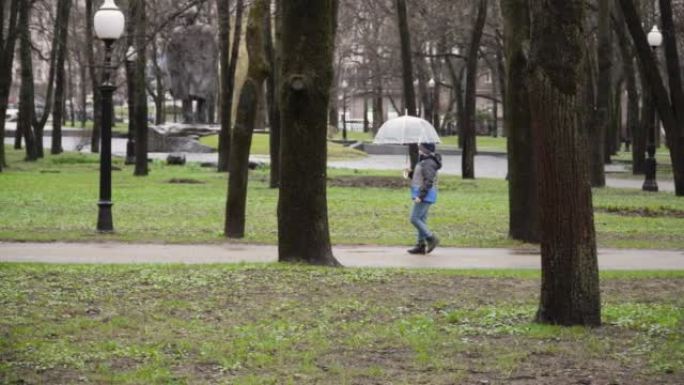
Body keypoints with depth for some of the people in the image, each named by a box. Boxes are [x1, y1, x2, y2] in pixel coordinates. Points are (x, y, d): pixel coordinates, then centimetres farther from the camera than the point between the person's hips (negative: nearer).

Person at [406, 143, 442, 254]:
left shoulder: (428, 163, -18)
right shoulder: (425, 161, 15)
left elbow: (428, 181, -24)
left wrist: (420, 196, -25)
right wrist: (410, 173, 9)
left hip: (425, 195, -11)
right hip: (424, 196, 11)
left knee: (414, 219, -9)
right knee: (421, 220, 11)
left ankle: (431, 239, -5)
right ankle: (421, 245, 12)